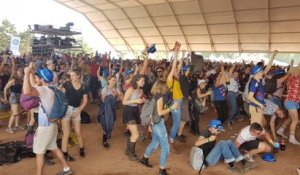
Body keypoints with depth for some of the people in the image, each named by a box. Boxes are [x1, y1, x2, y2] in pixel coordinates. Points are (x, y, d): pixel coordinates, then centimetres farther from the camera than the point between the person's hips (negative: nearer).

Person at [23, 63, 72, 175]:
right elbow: (33, 85, 23)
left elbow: (27, 91, -43)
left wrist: (27, 73, -33)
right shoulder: (49, 89, 7)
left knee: (39, 152, 5)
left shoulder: (44, 90, -22)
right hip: (51, 124, 10)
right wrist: (31, 72, 12)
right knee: (53, 147, 21)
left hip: (45, 126, -10)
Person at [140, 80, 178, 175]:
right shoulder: (160, 96, -16)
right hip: (158, 122, -9)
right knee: (165, 146, -2)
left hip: (154, 122, 9)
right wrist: (171, 108, -16)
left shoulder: (155, 96, 8)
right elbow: (159, 113, -21)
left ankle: (144, 159, 42)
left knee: (155, 142, 26)